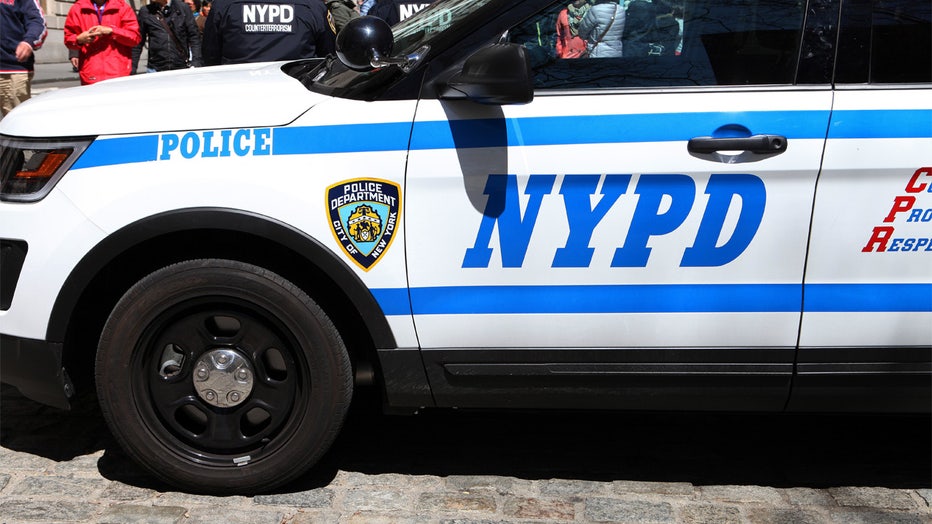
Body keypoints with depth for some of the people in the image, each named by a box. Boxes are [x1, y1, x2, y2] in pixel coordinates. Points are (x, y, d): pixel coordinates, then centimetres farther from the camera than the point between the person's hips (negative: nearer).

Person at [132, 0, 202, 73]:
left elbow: (194, 37, 2)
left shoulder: (183, 8, 3)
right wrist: (132, 68, 2)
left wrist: (195, 62, -9)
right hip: (155, 69, 1)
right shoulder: (145, 11, 5)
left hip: (181, 68, -1)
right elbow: (138, 42, 8)